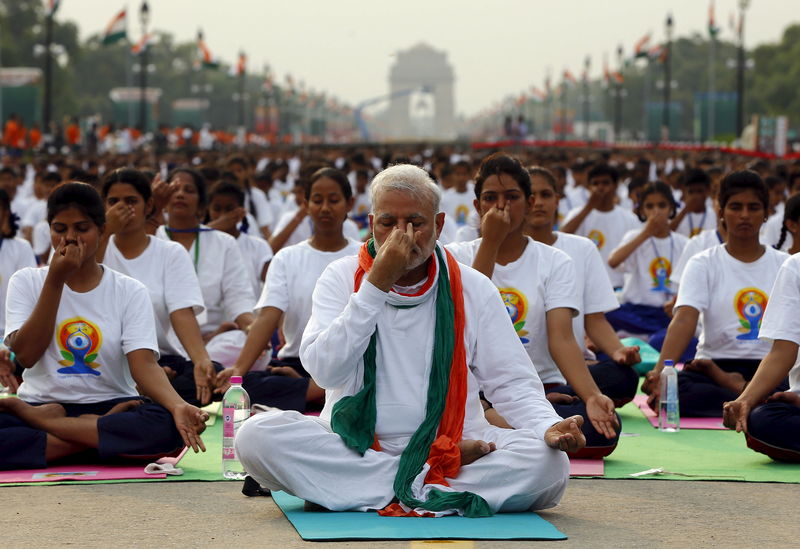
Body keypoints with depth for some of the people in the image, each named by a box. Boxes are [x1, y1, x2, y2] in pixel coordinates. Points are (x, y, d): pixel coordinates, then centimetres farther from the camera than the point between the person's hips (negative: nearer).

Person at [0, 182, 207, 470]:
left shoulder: (130, 291, 4)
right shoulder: (26, 282, 6)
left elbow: (144, 364, -9)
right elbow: (26, 355, -7)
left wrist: (178, 405, -31)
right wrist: (55, 281, -11)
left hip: (110, 405, 2)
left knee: (168, 426, -32)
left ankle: (45, 422, -20)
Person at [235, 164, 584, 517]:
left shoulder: (472, 289, 6)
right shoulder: (341, 278, 4)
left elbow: (511, 382, 4)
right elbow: (325, 371, -11)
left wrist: (549, 427, -18)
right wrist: (377, 285, -15)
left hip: (451, 443, 0)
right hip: (354, 446, 0)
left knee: (549, 462, -25)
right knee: (256, 435, -28)